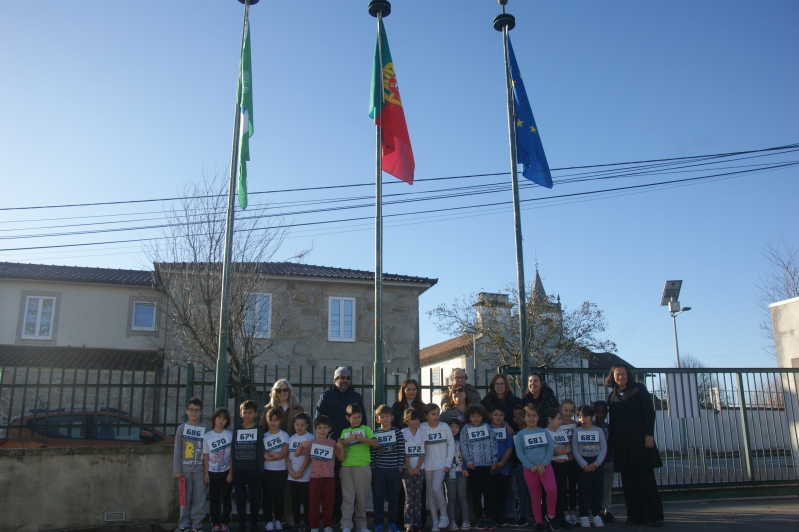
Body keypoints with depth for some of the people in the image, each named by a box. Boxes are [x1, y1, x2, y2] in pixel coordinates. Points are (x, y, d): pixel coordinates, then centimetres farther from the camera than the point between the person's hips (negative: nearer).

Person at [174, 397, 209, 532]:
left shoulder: (205, 428, 3)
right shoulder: (181, 428, 4)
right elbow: (177, 450, 3)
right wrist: (177, 470, -2)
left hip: (200, 469, 0)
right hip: (185, 468, 0)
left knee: (199, 498, 1)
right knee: (185, 498, 4)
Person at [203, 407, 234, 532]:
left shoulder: (230, 435, -3)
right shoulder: (207, 436, 0)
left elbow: (232, 455, -3)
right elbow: (206, 456, 3)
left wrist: (231, 473, -7)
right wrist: (206, 473, -1)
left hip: (227, 472, -1)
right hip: (213, 472, 1)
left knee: (226, 498, 5)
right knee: (214, 499, 7)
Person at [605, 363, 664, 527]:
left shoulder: (639, 389, 3)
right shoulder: (612, 395, 15)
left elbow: (649, 412, -4)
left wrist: (649, 434, -13)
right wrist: (612, 443, 9)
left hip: (640, 440, -4)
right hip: (622, 444, 4)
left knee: (646, 478, -5)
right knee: (628, 481, 3)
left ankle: (654, 516, 1)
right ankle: (635, 515, 9)